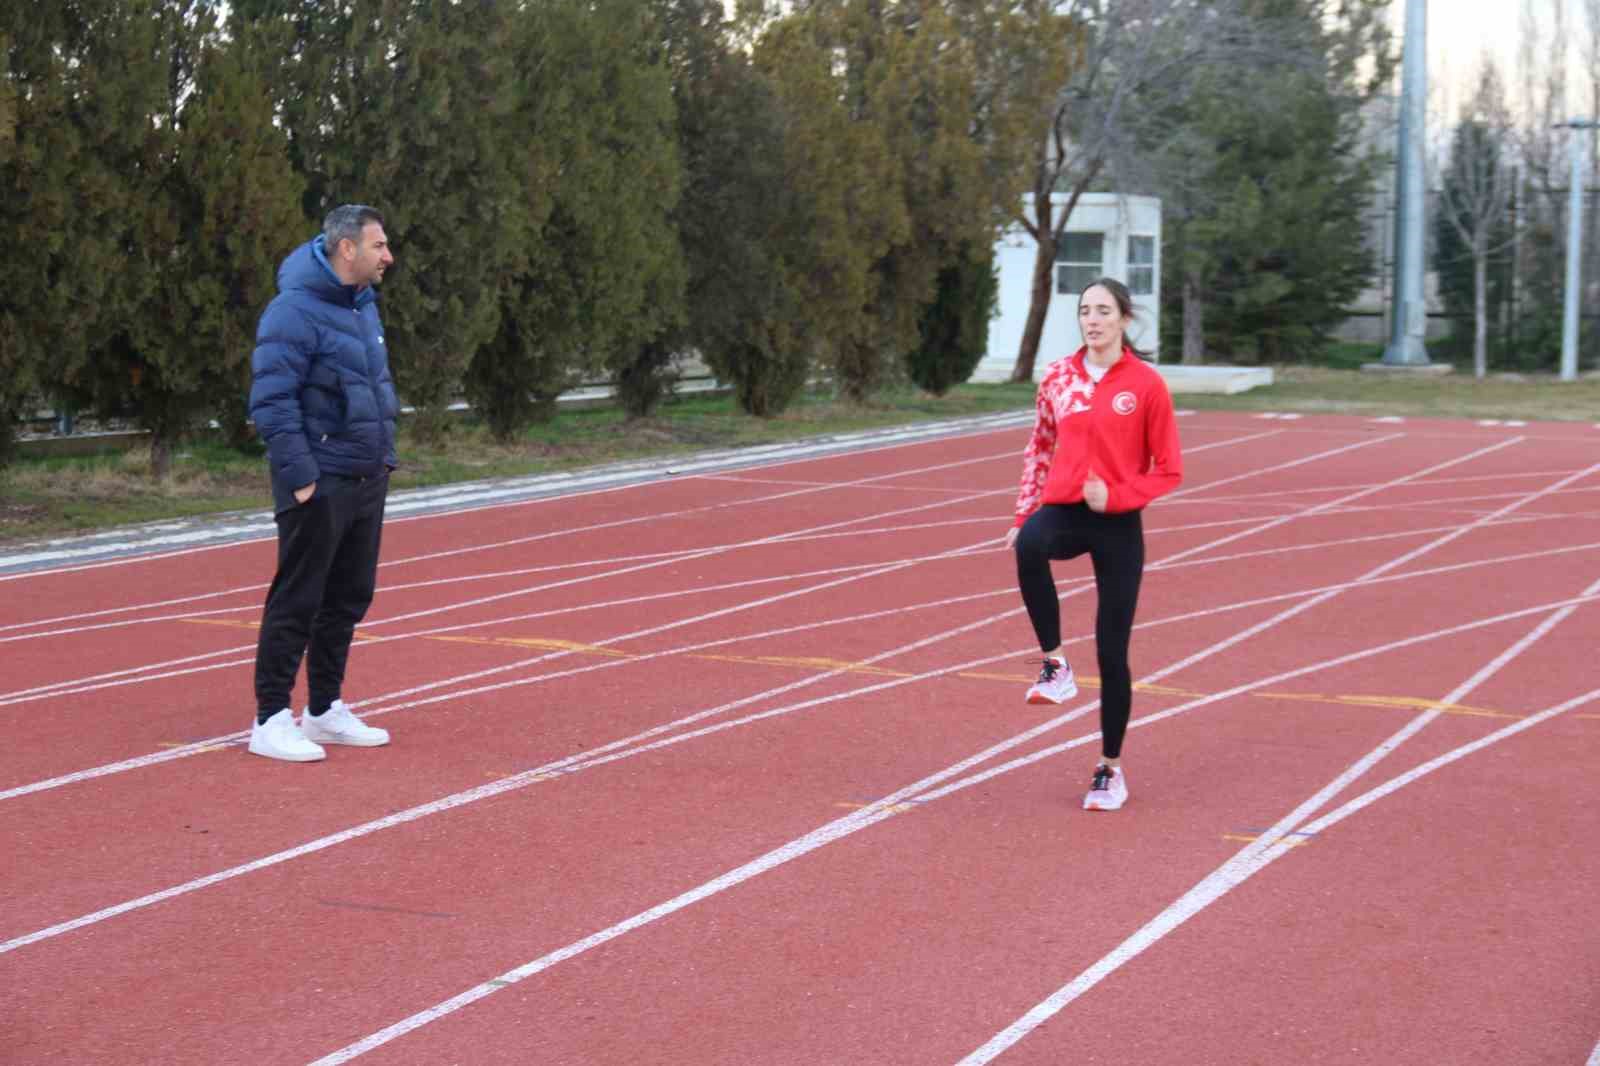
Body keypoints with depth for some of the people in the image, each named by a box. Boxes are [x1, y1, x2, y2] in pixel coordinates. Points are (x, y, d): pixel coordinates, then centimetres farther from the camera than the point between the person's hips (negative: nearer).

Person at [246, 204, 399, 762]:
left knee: (349, 598, 14)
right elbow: (271, 402, -20)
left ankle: (325, 711, 25)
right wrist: (300, 477, -22)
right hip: (319, 485, -9)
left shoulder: (362, 303, 12)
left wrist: (384, 456, 16)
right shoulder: (295, 311, -16)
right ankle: (271, 721, 4)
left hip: (366, 481, 9)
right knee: (297, 601, -3)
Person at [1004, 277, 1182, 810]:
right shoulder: (1058, 376, 6)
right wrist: (1024, 516, 8)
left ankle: (1111, 769, 17)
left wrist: (1115, 497, -17)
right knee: (1029, 546, -36)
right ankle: (1055, 666, -20)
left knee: (1112, 652, 1)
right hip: (1062, 510, 2)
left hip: (1118, 525, -2)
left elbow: (1169, 470, -2)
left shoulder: (1146, 384, -4)